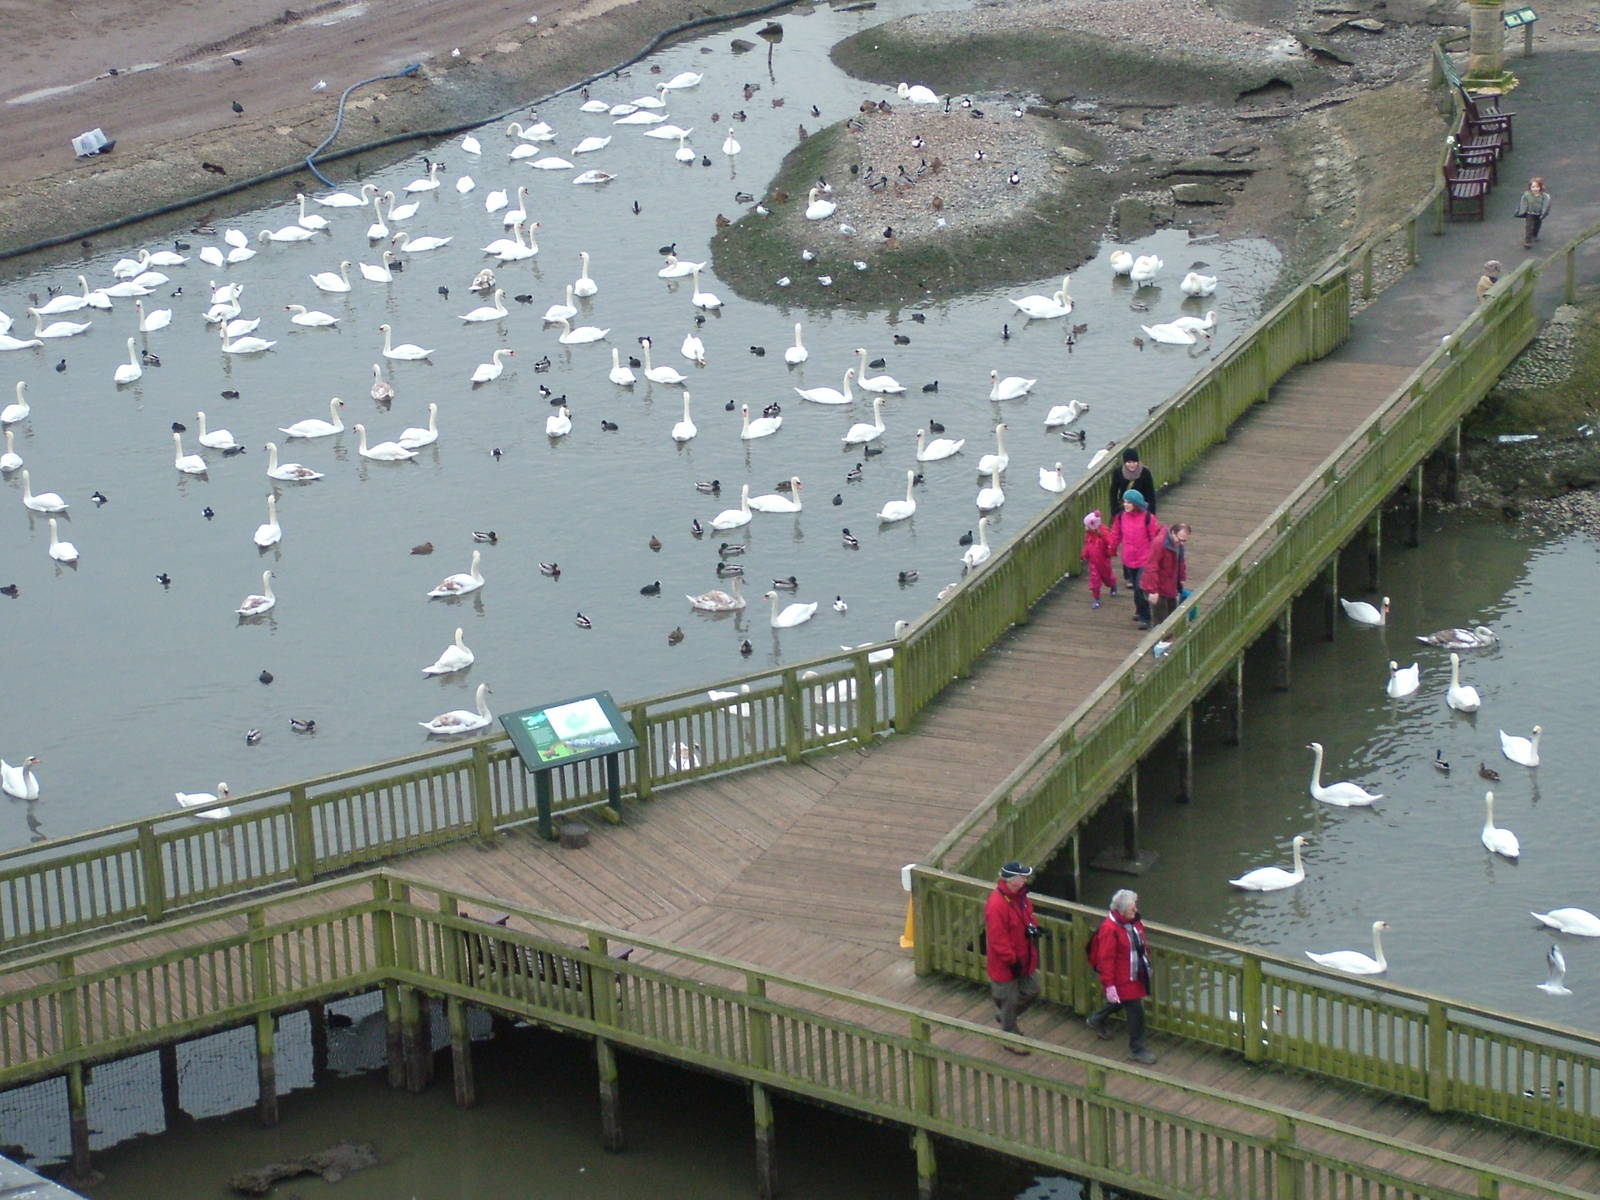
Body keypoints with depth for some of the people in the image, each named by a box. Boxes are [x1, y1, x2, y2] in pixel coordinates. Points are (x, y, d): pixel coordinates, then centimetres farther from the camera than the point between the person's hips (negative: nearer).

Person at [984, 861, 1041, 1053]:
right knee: (1009, 999, 7)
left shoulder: (1020, 895, -2)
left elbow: (1028, 913, 18)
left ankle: (1003, 1016, 44)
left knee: (1032, 991, 21)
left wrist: (1032, 927, -4)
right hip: (1005, 965, -9)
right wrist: (1012, 961, -22)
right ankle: (1010, 1038, 25)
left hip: (1024, 958, 9)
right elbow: (997, 939, -27)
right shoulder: (997, 905, -30)